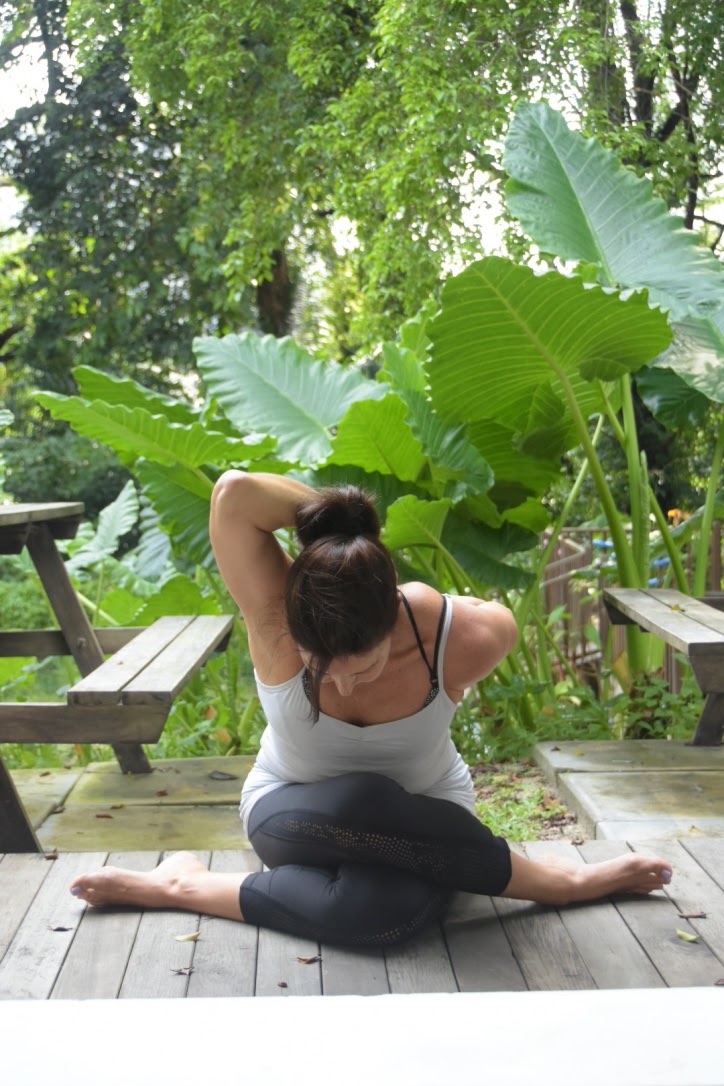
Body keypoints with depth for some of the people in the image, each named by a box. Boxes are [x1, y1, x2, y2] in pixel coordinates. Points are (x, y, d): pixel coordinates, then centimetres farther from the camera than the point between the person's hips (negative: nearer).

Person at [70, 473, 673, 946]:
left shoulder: (466, 639, -30)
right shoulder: (276, 623, -33)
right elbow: (234, 493, -47)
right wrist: (343, 522, -32)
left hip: (420, 822, -1)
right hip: (295, 811, 1)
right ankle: (563, 881, -15)